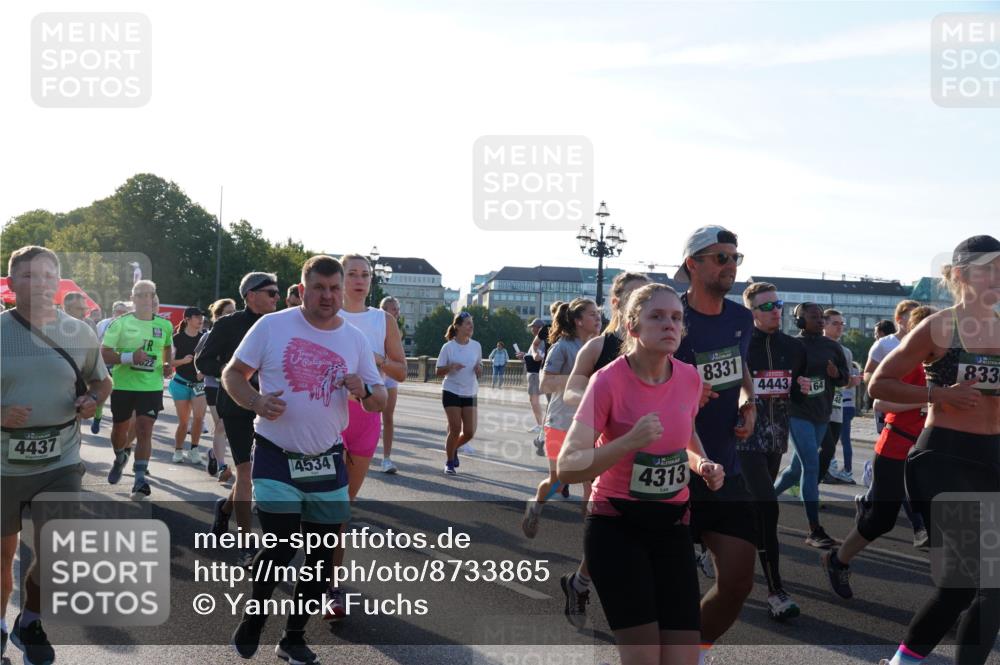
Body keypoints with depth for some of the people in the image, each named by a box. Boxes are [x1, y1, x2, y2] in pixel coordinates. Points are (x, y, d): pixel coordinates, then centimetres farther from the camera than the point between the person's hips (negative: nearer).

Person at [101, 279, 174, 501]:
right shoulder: (121, 323, -6)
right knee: (119, 428, 15)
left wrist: (169, 364, 5)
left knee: (144, 430, -10)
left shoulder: (164, 325, 4)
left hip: (152, 386, 0)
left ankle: (140, 479, -9)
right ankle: (120, 458, 47)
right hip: (123, 385, 0)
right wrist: (129, 357, -24)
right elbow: (104, 353, -10)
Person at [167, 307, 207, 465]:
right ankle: (178, 451, 24)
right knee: (183, 421, 3)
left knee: (199, 416, -16)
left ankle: (194, 451, 0)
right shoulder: (178, 339, -5)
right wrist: (183, 361, -21)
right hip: (181, 383, -1)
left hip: (199, 383, 2)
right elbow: (170, 362, -4)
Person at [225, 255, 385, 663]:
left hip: (328, 462, 4)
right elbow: (232, 374, -1)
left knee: (322, 556, 8)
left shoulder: (356, 340, 4)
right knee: (279, 550, -11)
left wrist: (364, 391, -15)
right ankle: (253, 618, 18)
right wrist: (256, 402, -20)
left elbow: (379, 403, 8)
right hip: (276, 458, -4)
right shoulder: (272, 326, -6)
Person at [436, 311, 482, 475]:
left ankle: (453, 449, 30)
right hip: (451, 392, -4)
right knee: (455, 429, -6)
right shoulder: (448, 347, -8)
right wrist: (451, 367, -23)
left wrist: (479, 370, -10)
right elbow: (438, 371, -4)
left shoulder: (476, 346, 3)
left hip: (470, 394, 4)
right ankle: (449, 463, 15)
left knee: (469, 432, -1)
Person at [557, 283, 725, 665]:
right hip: (615, 528, -5)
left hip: (672, 526, 5)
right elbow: (566, 468, -22)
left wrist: (702, 464, 0)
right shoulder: (609, 381, -16)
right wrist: (629, 441, -34)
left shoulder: (689, 377, -1)